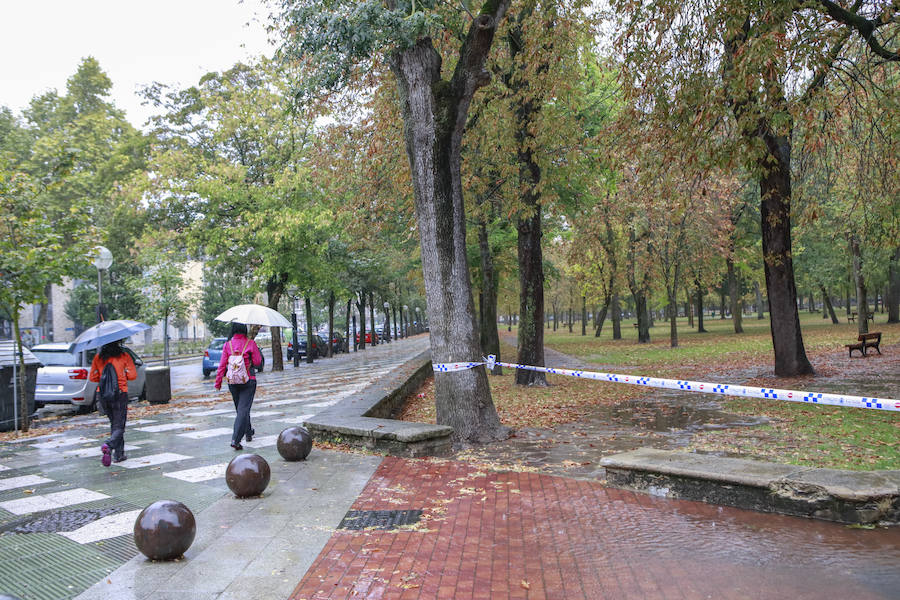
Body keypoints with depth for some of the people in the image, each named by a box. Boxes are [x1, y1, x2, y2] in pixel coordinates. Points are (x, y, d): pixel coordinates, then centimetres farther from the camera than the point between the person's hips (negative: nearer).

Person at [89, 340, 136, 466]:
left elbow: (92, 377, 5)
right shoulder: (124, 356, -6)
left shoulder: (98, 358, 4)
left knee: (114, 424, 18)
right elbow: (132, 375, -8)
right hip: (120, 394, -4)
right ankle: (108, 445, -28)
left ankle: (119, 453, 19)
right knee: (119, 426, -1)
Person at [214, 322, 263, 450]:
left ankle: (248, 433, 36)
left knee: (240, 408, 20)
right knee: (244, 409, -5)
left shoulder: (227, 345, -2)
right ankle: (235, 439, -16)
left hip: (232, 381, 3)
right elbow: (258, 362, -6)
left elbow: (222, 364, -3)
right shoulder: (250, 343, -9)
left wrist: (218, 382, 3)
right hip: (248, 380, -3)